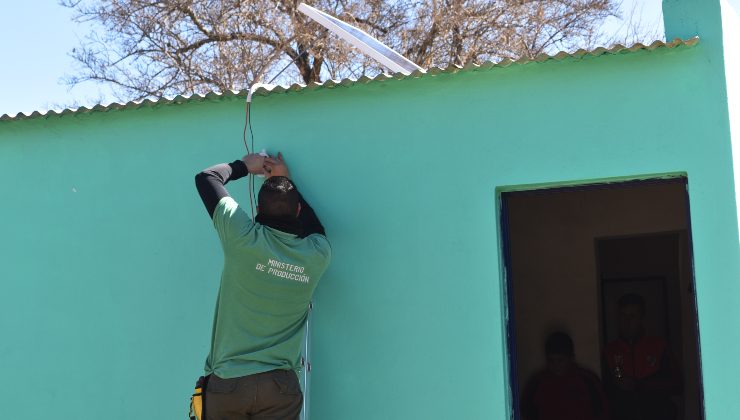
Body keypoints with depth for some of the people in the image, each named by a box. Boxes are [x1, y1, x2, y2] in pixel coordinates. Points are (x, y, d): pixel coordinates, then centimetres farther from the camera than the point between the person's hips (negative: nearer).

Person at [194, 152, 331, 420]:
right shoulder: (317, 255, -3)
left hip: (226, 381, -1)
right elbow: (313, 225, 23)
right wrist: (287, 181, 23)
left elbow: (206, 178, 2)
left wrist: (245, 165, 17)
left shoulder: (244, 238, -11)